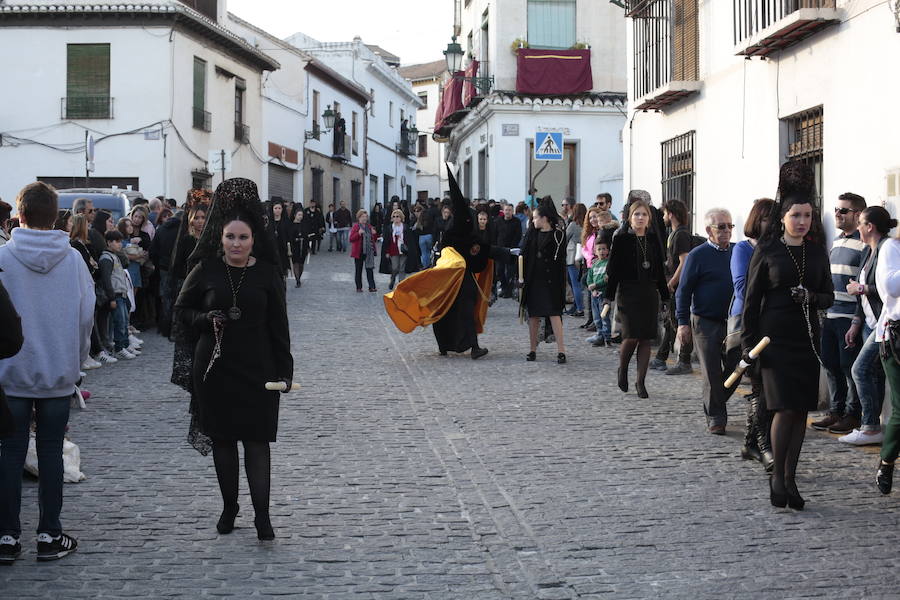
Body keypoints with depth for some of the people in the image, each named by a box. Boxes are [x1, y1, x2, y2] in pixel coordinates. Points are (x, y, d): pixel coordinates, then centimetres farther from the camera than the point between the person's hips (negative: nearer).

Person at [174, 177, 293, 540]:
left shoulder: (267, 273, -1)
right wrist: (205, 319, -12)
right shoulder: (206, 270, -2)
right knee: (222, 439, 9)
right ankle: (229, 506, 23)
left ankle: (262, 514, -4)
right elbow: (181, 309, 9)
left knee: (257, 440, -4)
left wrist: (284, 370, 0)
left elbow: (278, 325, 3)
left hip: (257, 368, -1)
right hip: (215, 368, 1)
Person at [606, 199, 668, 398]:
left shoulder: (653, 240, 10)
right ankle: (622, 370, 16)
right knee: (631, 336, -12)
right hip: (628, 292, -4)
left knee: (646, 338, 1)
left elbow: (660, 270, 14)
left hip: (649, 293, 4)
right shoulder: (621, 239, -2)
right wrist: (610, 296, -9)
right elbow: (613, 269, -4)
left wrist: (665, 296, 12)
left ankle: (641, 381, 8)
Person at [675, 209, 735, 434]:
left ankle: (715, 404, 30)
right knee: (712, 373, -1)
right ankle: (715, 417, 10)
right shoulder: (698, 255, -5)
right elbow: (684, 291, -4)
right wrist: (683, 322, -10)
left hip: (733, 322, 4)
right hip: (706, 323, -4)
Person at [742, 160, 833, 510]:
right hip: (775, 339, -4)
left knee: (802, 410, 4)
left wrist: (812, 297, -10)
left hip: (807, 338, 4)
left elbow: (829, 296, 14)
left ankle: (790, 478, 14)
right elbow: (752, 299, -1)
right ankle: (777, 477, 4)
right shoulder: (766, 252, -2)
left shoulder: (817, 252, 9)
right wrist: (748, 342, -6)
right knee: (786, 408, -12)